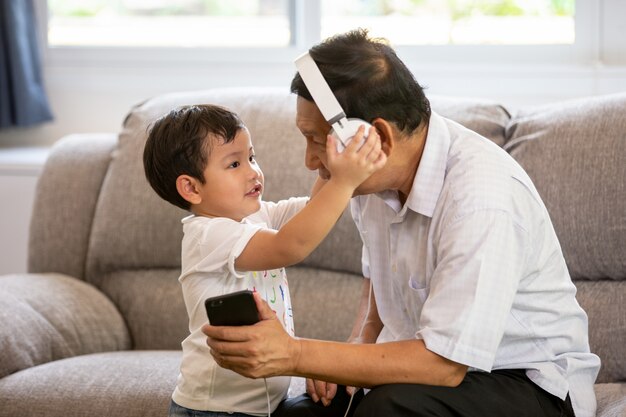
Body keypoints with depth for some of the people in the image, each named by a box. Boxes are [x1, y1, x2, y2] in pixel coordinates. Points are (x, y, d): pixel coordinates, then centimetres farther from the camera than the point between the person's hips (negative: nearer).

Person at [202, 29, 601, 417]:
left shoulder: (480, 199, -29)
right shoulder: (376, 175, -2)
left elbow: (444, 364, -29)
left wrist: (295, 356, -31)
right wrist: (354, 352, 0)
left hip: (531, 385, -7)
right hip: (436, 361, 7)